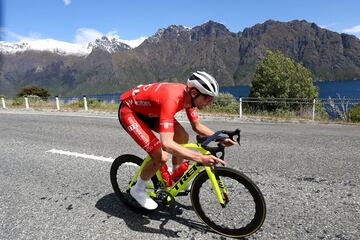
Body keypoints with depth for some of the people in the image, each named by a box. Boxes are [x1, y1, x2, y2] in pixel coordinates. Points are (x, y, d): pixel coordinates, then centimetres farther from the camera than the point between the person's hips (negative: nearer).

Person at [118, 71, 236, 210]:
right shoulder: (172, 99, -38)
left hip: (148, 110, 8)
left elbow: (197, 126, 3)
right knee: (161, 157, -18)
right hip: (129, 111, -8)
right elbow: (167, 144, -46)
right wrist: (201, 158, -48)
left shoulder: (188, 96, -11)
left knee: (183, 137, -1)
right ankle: (138, 190, 10)